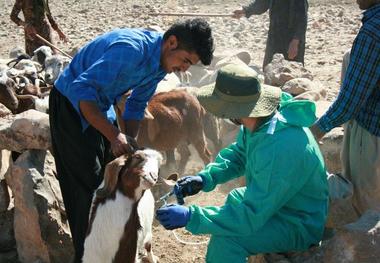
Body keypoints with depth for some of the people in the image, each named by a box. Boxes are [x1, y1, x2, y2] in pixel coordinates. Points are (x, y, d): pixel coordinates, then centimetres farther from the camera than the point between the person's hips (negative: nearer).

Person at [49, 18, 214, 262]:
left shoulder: (161, 61, -5)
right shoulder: (131, 49, -34)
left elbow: (136, 105, 6)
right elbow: (81, 90, -36)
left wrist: (129, 143, -6)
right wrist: (114, 135, -37)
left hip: (99, 105, 9)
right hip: (71, 103, -9)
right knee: (89, 184, -6)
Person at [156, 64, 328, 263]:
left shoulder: (278, 149, -37)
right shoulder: (259, 120, -10)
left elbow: (252, 216, -33)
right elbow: (239, 154, 8)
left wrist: (190, 216, -32)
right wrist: (205, 177, -9)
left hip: (299, 225, -9)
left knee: (225, 238, -27)